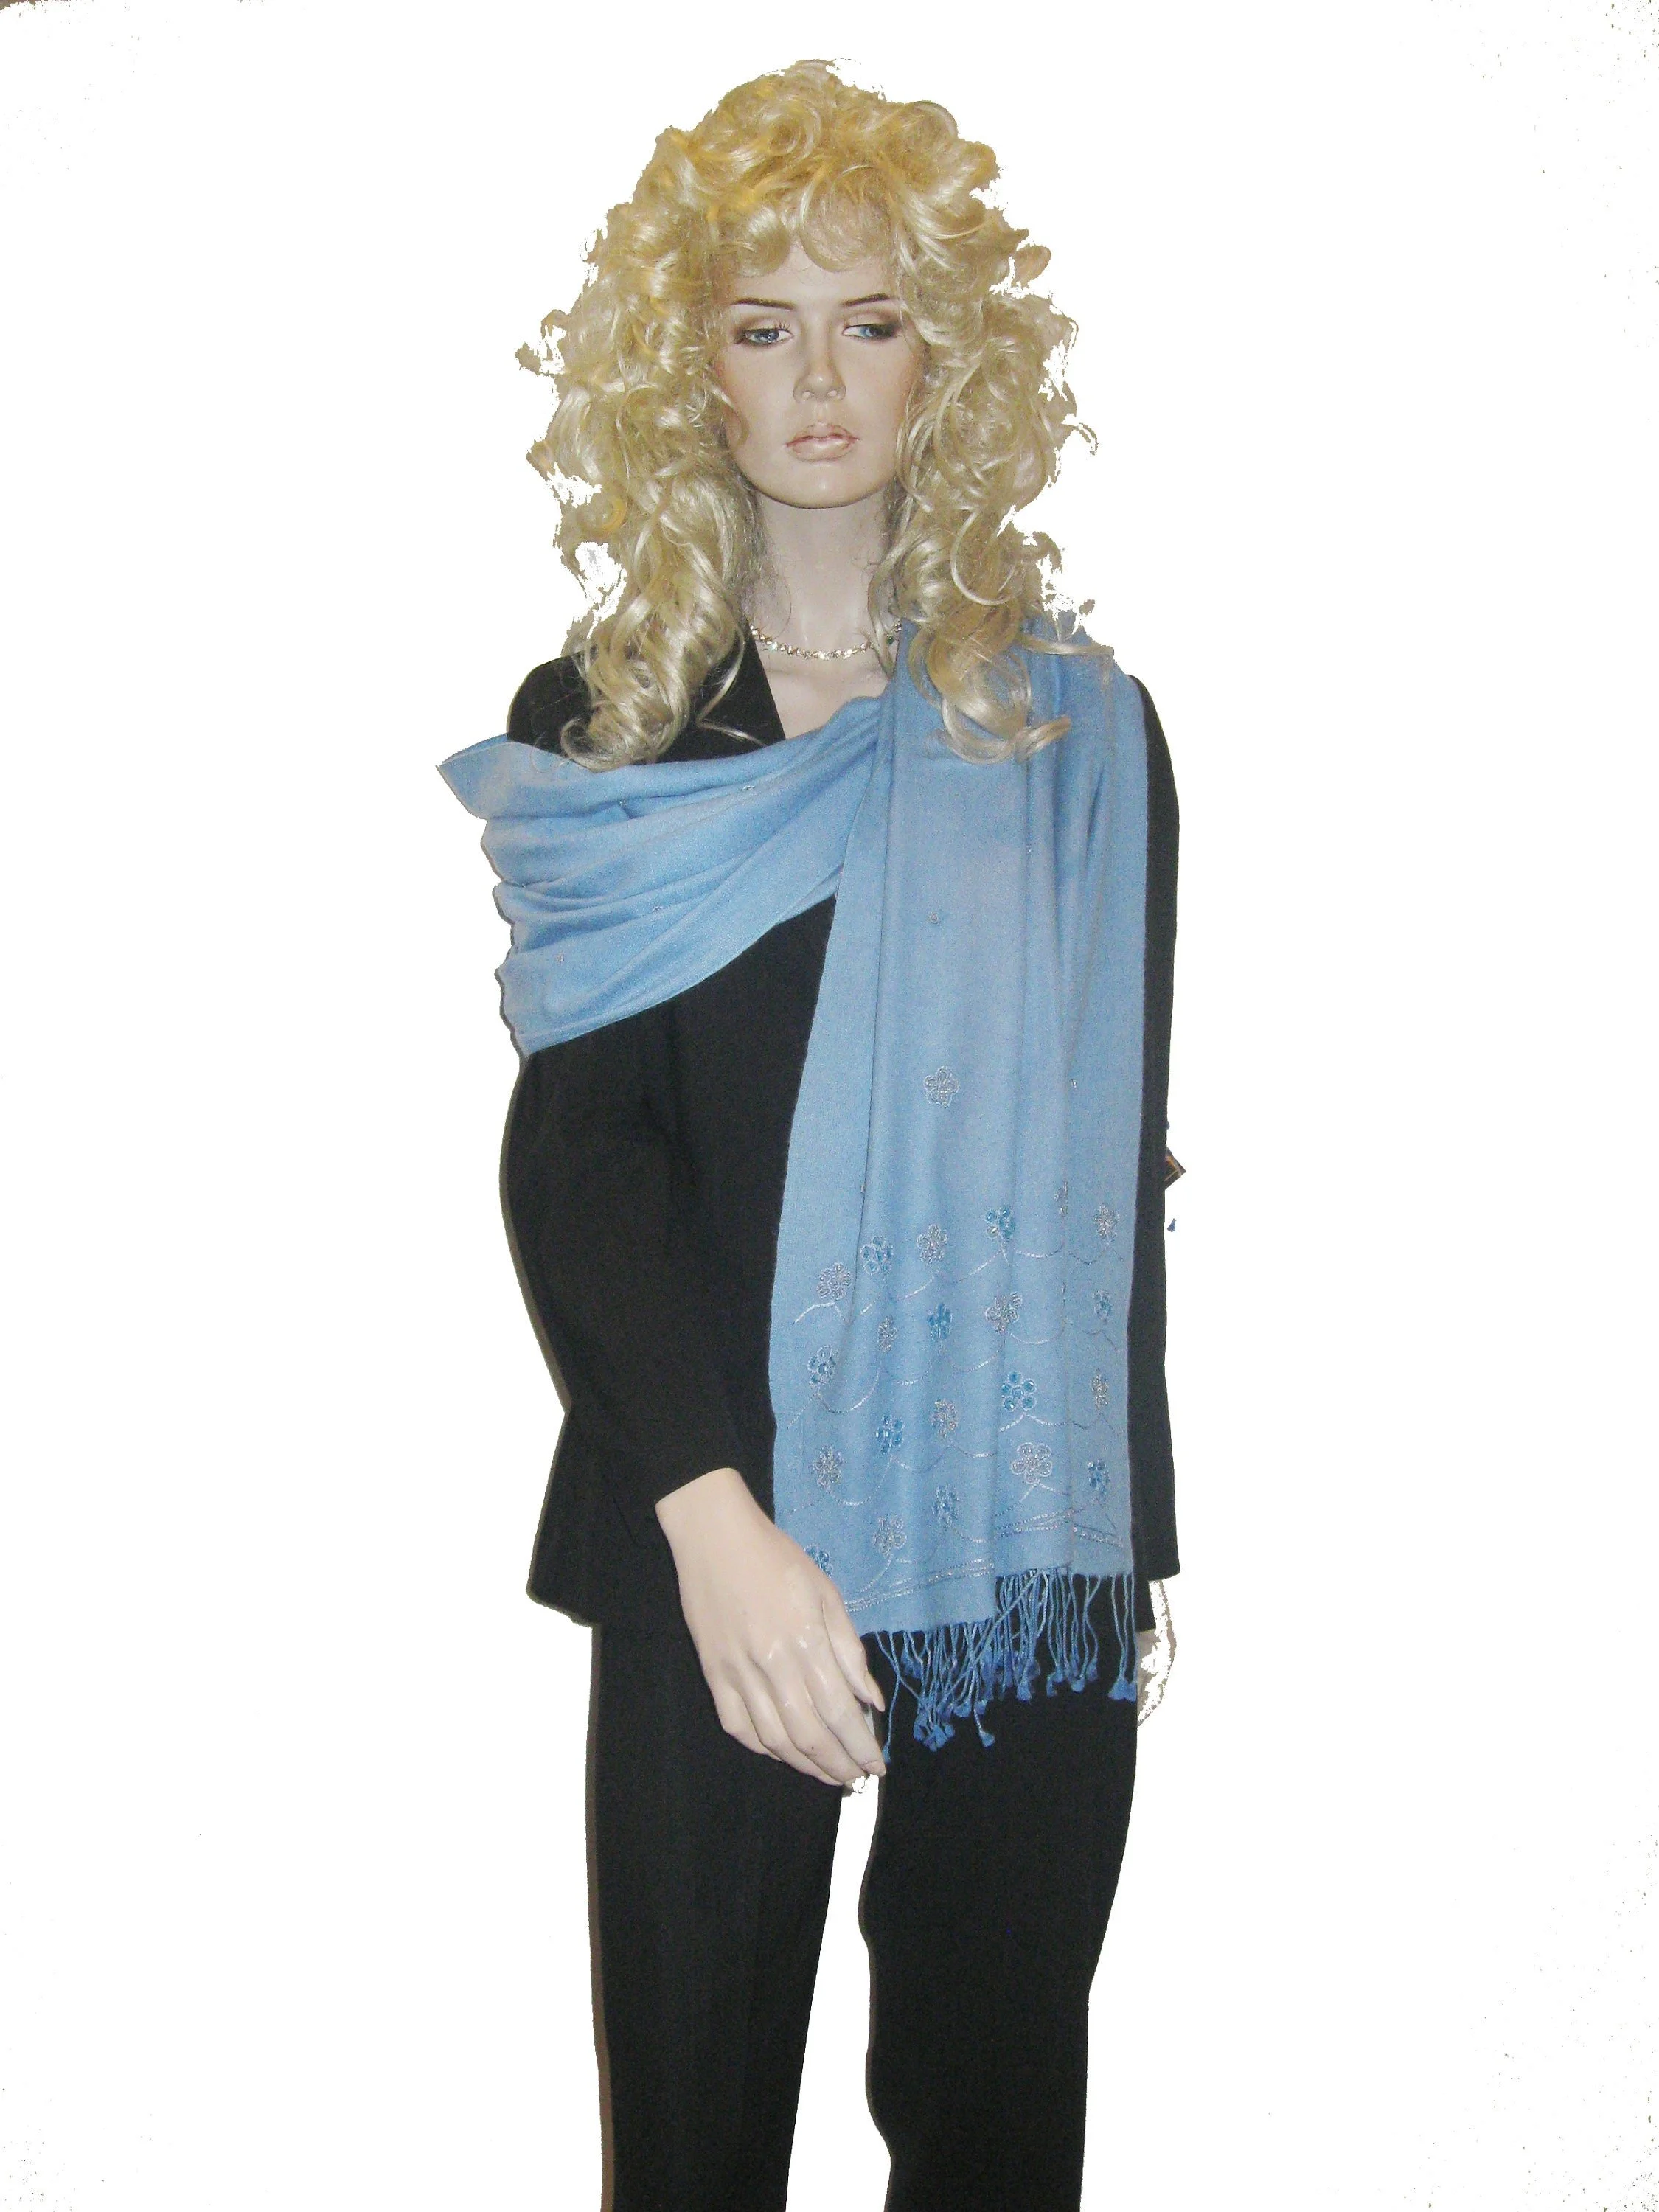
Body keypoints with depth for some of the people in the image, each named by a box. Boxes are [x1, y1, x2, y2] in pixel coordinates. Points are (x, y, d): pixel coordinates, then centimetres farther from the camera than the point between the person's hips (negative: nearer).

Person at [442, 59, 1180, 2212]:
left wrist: (1128, 1531, 7)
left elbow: (1120, 1160, 8)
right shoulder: (598, 729, 2)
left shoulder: (1075, 729, 5)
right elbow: (568, 1156, -7)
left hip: (1029, 1538, 1)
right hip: (713, 1530, -1)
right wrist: (715, 1516, -19)